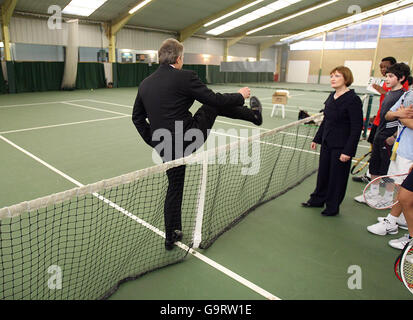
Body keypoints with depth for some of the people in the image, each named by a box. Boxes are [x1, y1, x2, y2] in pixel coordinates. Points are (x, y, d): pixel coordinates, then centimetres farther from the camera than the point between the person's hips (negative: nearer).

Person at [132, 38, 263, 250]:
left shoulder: (144, 84, 8)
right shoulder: (184, 77, -12)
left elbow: (137, 118, 14)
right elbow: (214, 99, -8)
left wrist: (155, 142, 20)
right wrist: (240, 96, 10)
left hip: (165, 148, 6)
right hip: (188, 139, -6)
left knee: (174, 189, 21)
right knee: (214, 106, 15)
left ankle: (171, 237, 32)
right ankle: (253, 115, 35)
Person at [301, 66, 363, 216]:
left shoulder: (353, 100, -16)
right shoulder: (332, 97, 7)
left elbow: (357, 128, -18)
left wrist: (348, 151, -20)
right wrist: (317, 139, 17)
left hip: (341, 147, -7)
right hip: (327, 143, 7)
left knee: (337, 177, 7)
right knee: (323, 173, 19)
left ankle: (332, 207, 25)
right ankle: (318, 199, 38)